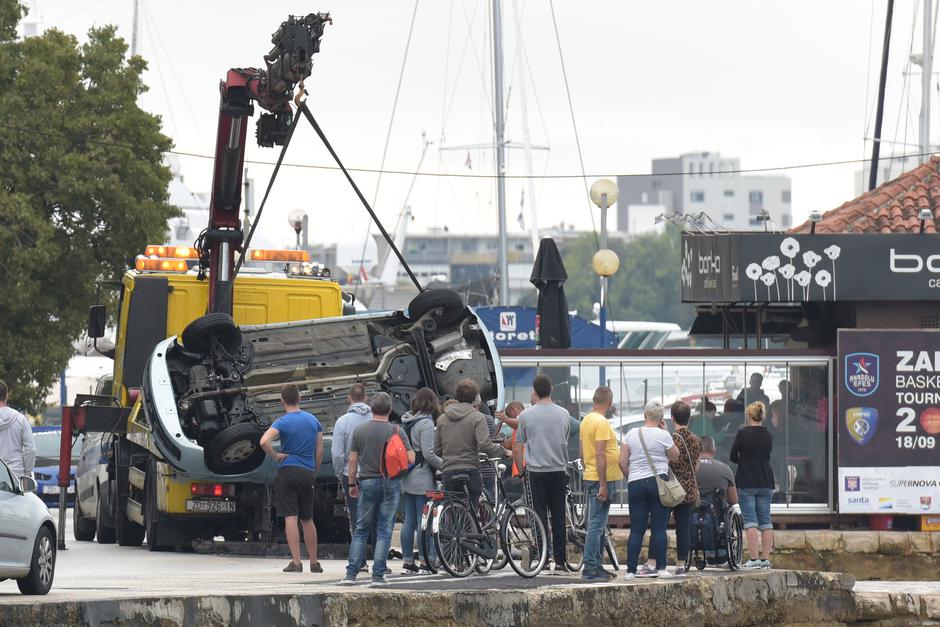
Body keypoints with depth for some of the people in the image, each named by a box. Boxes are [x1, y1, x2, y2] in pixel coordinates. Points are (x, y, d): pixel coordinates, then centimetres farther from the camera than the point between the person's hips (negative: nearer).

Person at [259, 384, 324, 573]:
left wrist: (276, 456, -9)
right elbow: (319, 451, 10)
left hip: (288, 471, -5)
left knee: (290, 518, -5)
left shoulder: (283, 422, -8)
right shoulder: (313, 420, 8)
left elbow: (264, 441, -24)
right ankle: (314, 563, 17)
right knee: (307, 519, 14)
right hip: (308, 473, 5)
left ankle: (296, 562, -12)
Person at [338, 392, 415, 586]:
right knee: (384, 531, 3)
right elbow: (411, 458, -8)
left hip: (367, 483, 1)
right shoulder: (397, 431, -6)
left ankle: (351, 573, 3)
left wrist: (352, 484, 12)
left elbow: (352, 460, 2)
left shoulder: (359, 431, 0)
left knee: (361, 530, 9)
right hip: (390, 483, -1)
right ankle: (378, 575, 0)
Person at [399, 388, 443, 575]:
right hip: (422, 479, -8)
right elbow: (428, 453, -18)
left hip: (407, 477, 8)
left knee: (409, 520, 10)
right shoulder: (426, 423, -13)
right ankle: (425, 562, -4)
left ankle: (407, 561, 12)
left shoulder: (406, 422, 11)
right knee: (424, 520, -4)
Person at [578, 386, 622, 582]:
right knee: (597, 524, -9)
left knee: (597, 524, 15)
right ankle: (590, 569, -10)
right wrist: (603, 485, -21)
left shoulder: (586, 421, 12)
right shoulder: (602, 423, -16)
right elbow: (600, 454, -21)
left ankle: (596, 566, 20)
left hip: (590, 478, 10)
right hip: (601, 479, -10)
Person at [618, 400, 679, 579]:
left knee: (636, 529, 4)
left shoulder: (632, 434, 4)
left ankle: (631, 569, 1)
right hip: (659, 482, -3)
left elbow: (622, 462, 2)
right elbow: (675, 456, 7)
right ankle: (661, 567, -1)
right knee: (659, 527, 1)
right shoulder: (663, 435, -6)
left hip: (635, 484, 3)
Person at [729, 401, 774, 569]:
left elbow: (733, 456, -1)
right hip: (766, 482, 5)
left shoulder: (743, 433, -9)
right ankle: (765, 558, 5)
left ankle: (754, 558, -11)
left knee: (750, 520, -5)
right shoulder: (768, 435, 7)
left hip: (746, 483, -5)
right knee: (765, 521, 7)